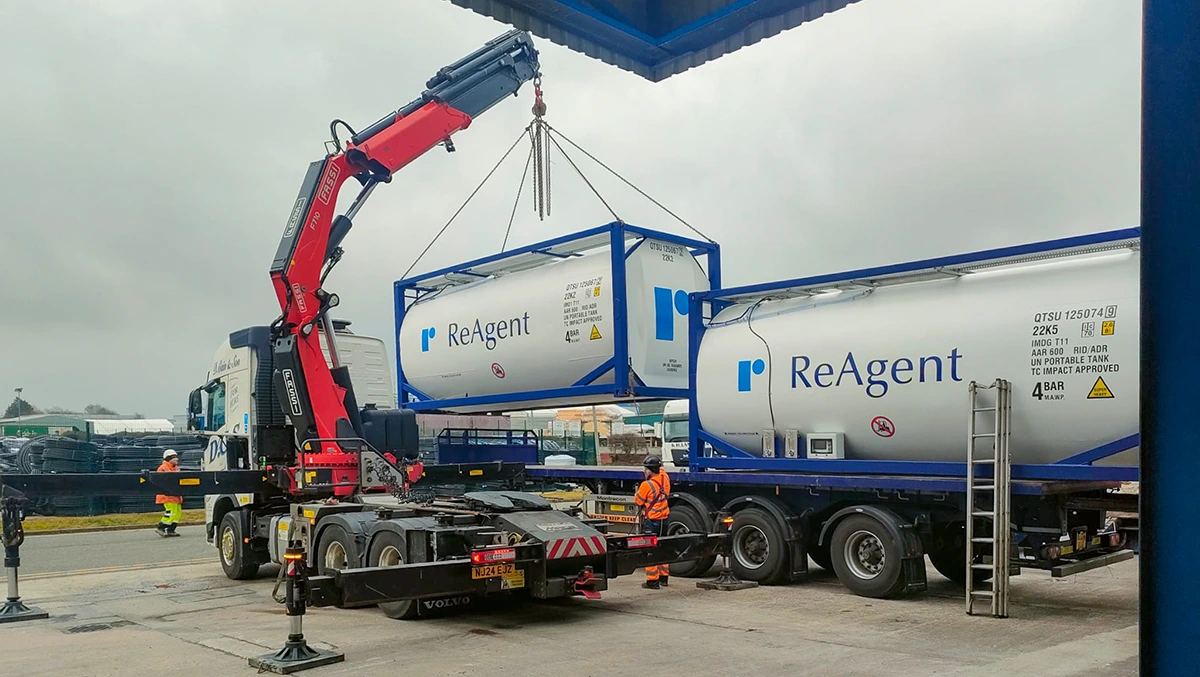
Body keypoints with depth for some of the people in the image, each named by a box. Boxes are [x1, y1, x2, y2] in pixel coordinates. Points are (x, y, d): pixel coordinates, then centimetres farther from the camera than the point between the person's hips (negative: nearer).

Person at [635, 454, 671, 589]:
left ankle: (652, 580, 3)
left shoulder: (646, 485, -22)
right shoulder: (664, 478, -2)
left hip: (651, 521, -7)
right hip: (664, 519, 7)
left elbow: (639, 502, -8)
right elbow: (661, 470, 23)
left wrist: (638, 491, 7)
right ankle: (663, 577, 28)